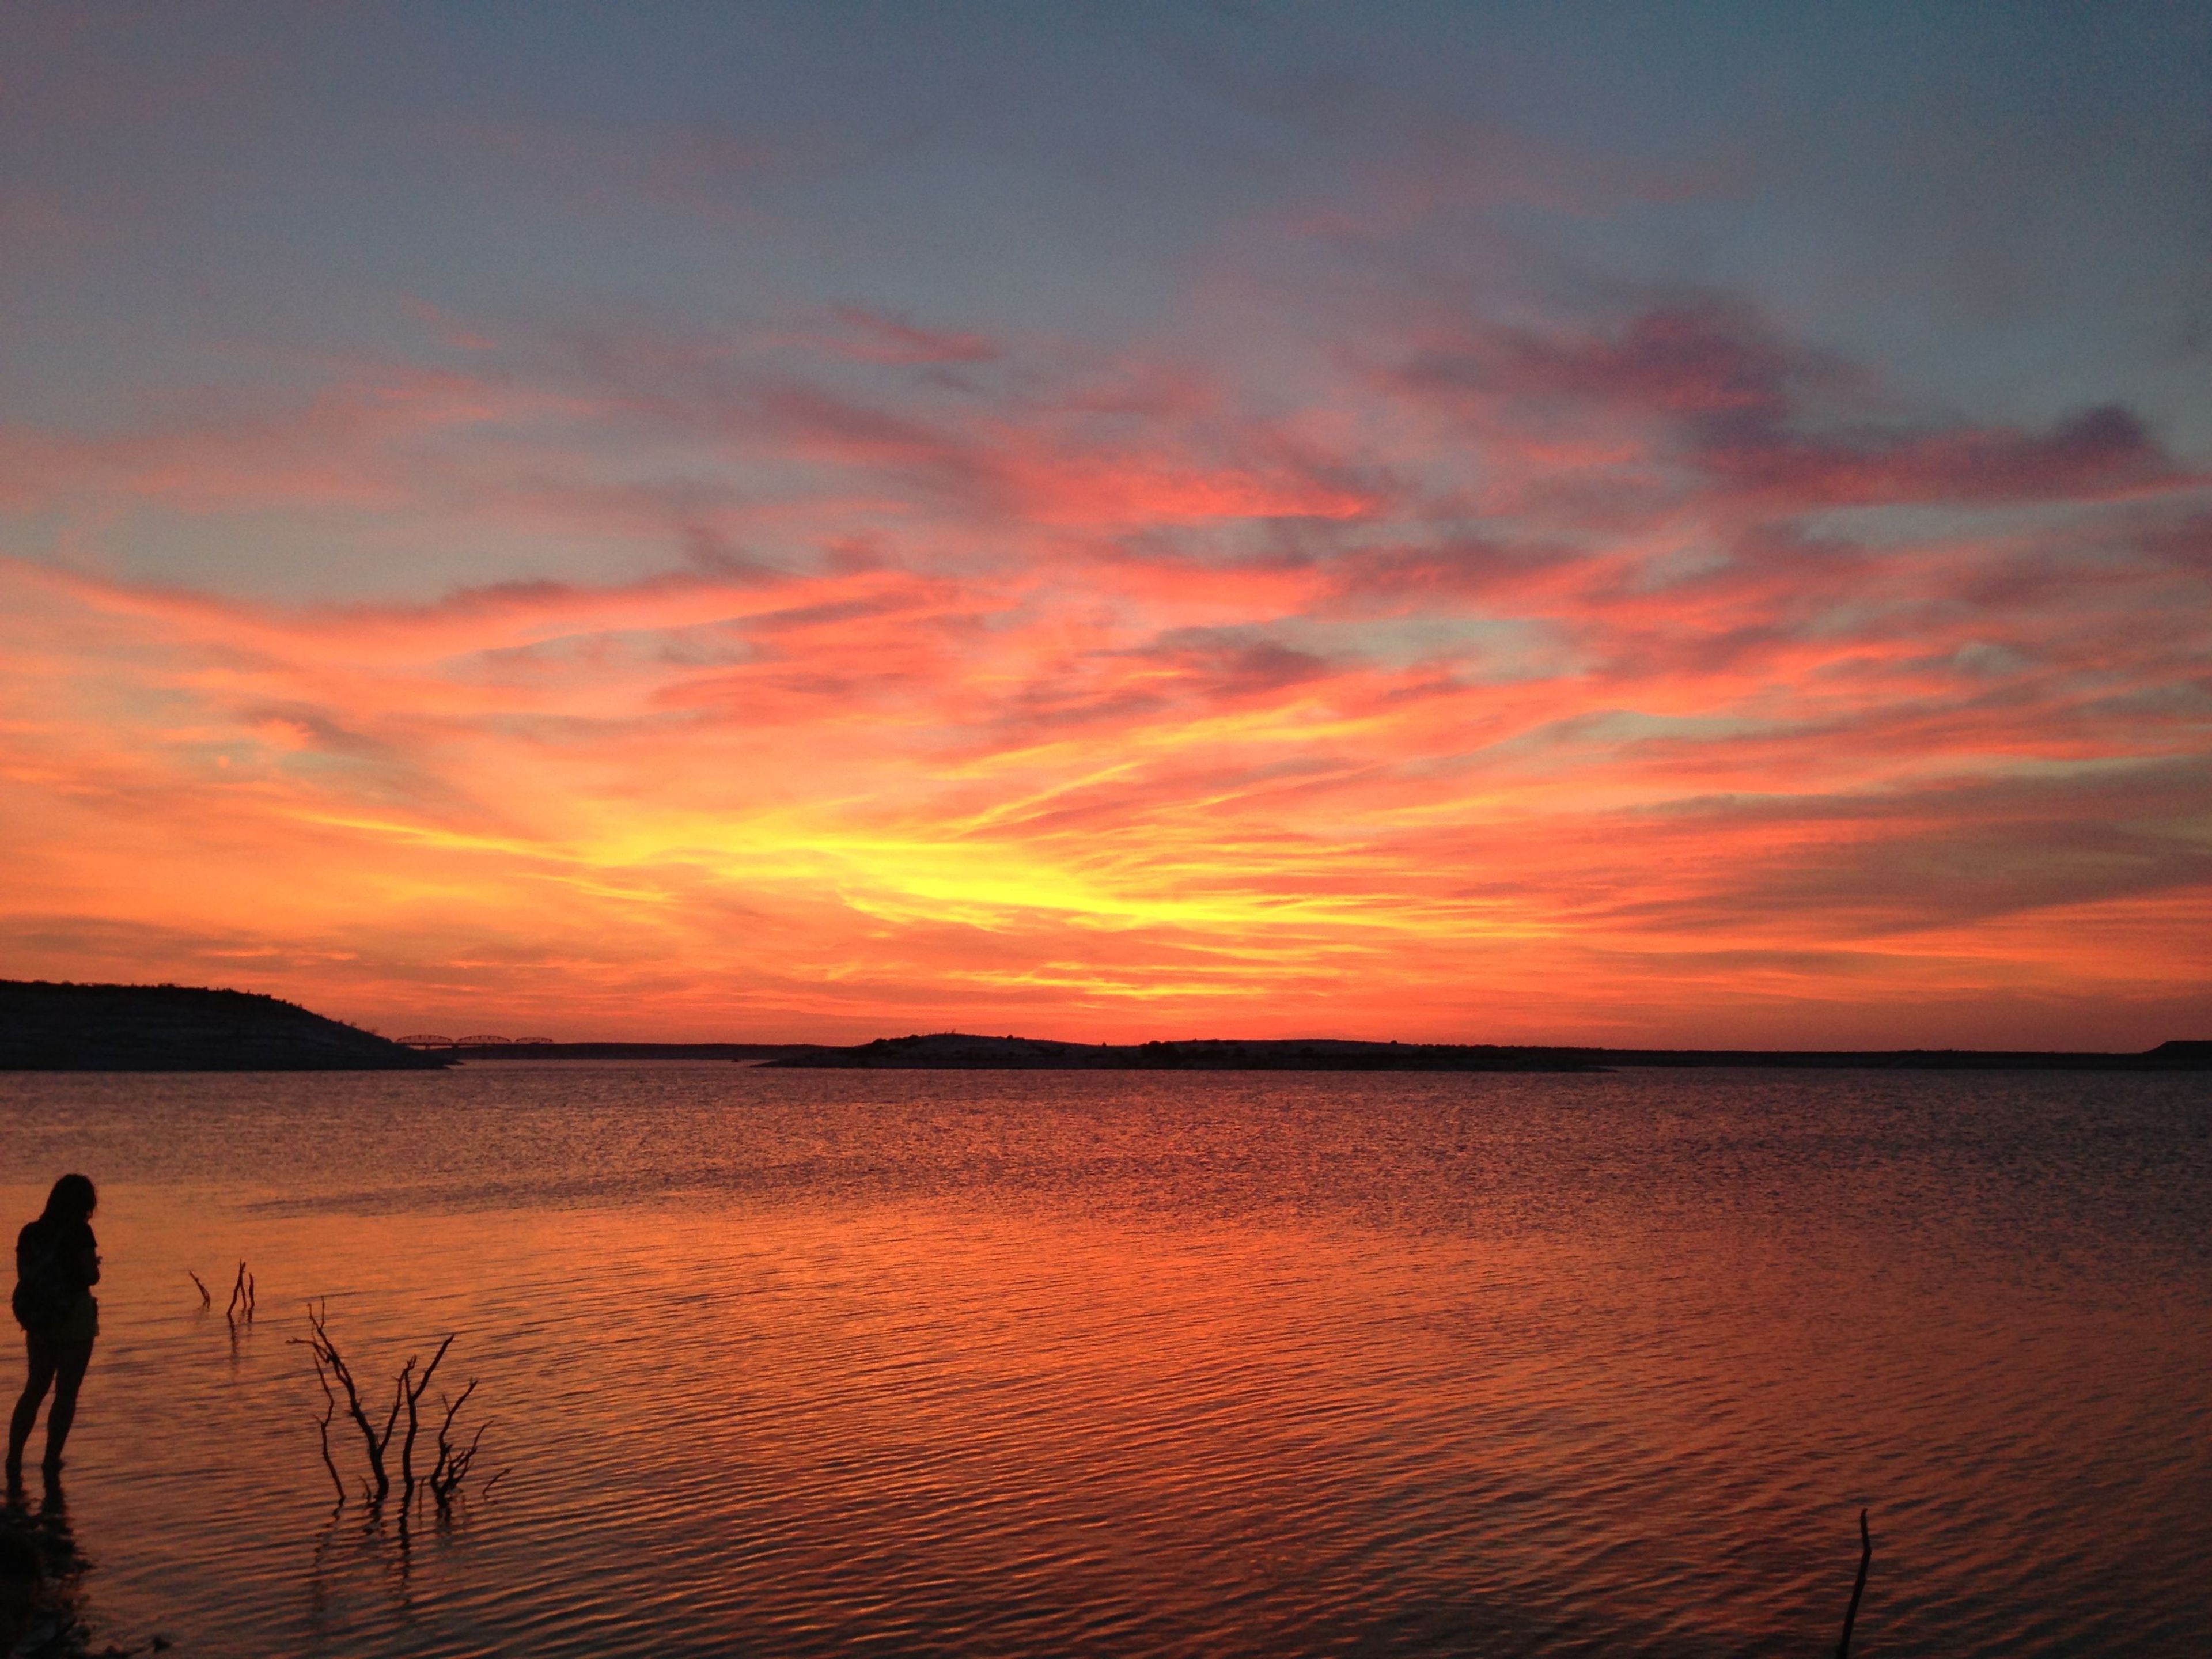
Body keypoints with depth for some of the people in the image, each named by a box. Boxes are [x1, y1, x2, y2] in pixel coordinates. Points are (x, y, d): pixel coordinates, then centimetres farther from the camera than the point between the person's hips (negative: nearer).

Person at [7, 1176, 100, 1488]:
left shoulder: (30, 1232, 5)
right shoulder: (80, 1232, -13)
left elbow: (24, 1275, 8)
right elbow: (91, 1277, -15)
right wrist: (95, 1263, 7)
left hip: (39, 1320, 5)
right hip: (75, 1318, -5)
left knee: (35, 1389, 16)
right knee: (66, 1393, 3)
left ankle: (14, 1459, 11)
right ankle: (51, 1463, 4)